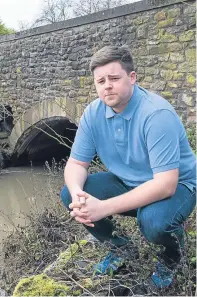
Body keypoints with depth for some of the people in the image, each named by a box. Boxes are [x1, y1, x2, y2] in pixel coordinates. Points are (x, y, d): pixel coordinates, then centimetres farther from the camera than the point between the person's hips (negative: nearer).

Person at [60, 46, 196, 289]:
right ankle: (119, 246, 14)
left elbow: (165, 184, -34)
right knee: (68, 194, -11)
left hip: (176, 186, -5)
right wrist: (77, 194, -29)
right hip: (126, 182, 6)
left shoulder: (157, 114, -29)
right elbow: (76, 163, -5)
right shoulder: (93, 113, -10)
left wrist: (104, 208, -39)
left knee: (153, 221, -37)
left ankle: (172, 255, 4)